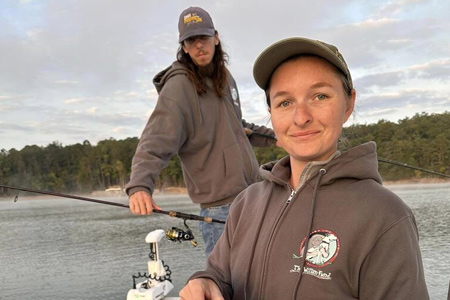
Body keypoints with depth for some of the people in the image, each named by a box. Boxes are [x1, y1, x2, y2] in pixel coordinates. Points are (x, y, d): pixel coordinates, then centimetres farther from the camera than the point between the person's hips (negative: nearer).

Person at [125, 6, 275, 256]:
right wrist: (139, 184, -40)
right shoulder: (177, 88, -14)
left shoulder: (224, 77, 9)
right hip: (221, 207, -8)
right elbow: (155, 142, -25)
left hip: (253, 195, 8)